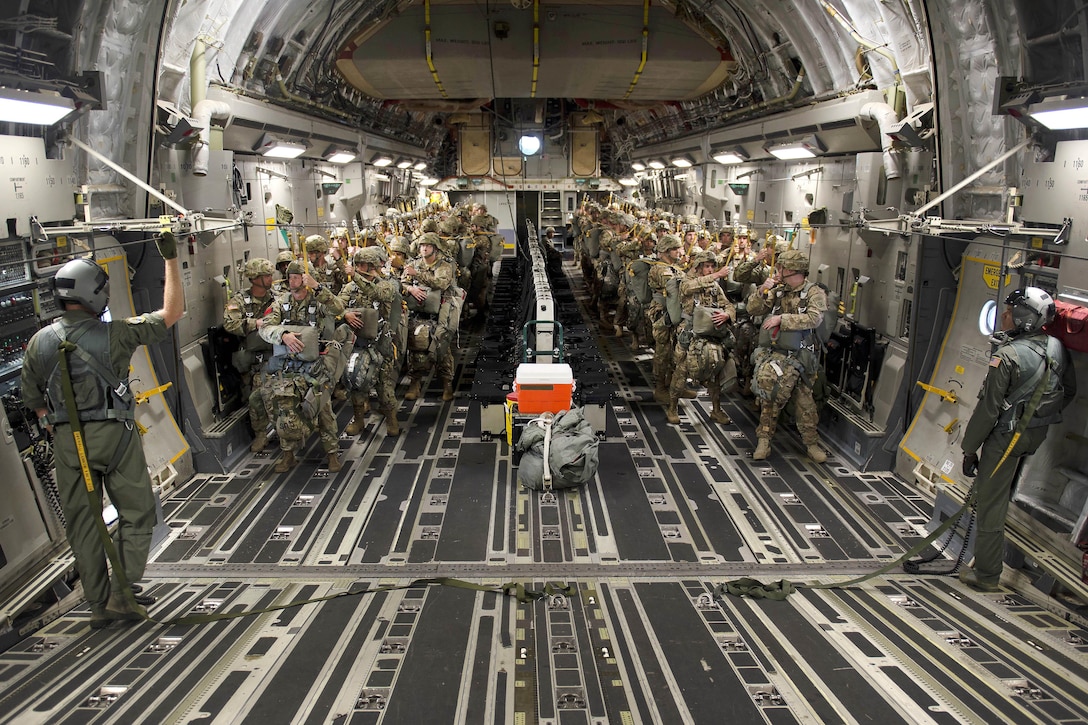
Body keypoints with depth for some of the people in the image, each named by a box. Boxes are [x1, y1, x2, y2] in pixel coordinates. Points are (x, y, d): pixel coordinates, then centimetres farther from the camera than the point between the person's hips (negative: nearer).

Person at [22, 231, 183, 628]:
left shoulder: (40, 341, 1)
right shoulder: (114, 334, -11)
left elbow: (33, 399, 8)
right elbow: (171, 312, -3)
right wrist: (171, 259, 1)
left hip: (66, 441, 4)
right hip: (114, 433, -4)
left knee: (82, 522, 11)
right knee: (136, 513, 10)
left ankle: (98, 605, 18)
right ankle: (120, 593, 4)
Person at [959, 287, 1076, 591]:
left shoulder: (1008, 356, -23)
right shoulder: (1058, 349, -3)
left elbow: (988, 409, -20)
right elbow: (1069, 392, 12)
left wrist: (969, 448, -10)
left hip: (1006, 437, -8)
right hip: (1038, 434, 8)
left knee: (991, 504, 3)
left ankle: (986, 574, 12)